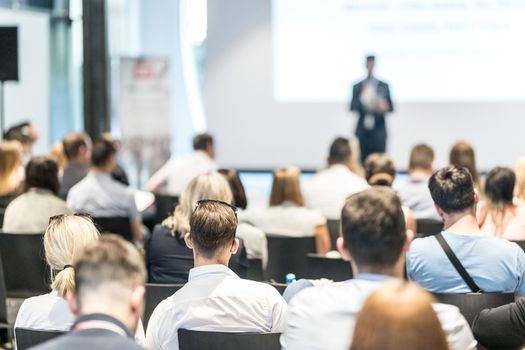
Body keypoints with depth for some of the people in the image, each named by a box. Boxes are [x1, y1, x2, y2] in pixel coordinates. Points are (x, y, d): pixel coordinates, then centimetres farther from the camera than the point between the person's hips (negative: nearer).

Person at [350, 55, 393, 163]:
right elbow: (353, 107, 1)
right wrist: (362, 97, -16)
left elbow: (390, 107, 5)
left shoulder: (383, 86, 7)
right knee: (363, 161, -2)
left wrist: (385, 107, -18)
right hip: (363, 131, 0)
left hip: (379, 131, 0)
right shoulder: (358, 87, 7)